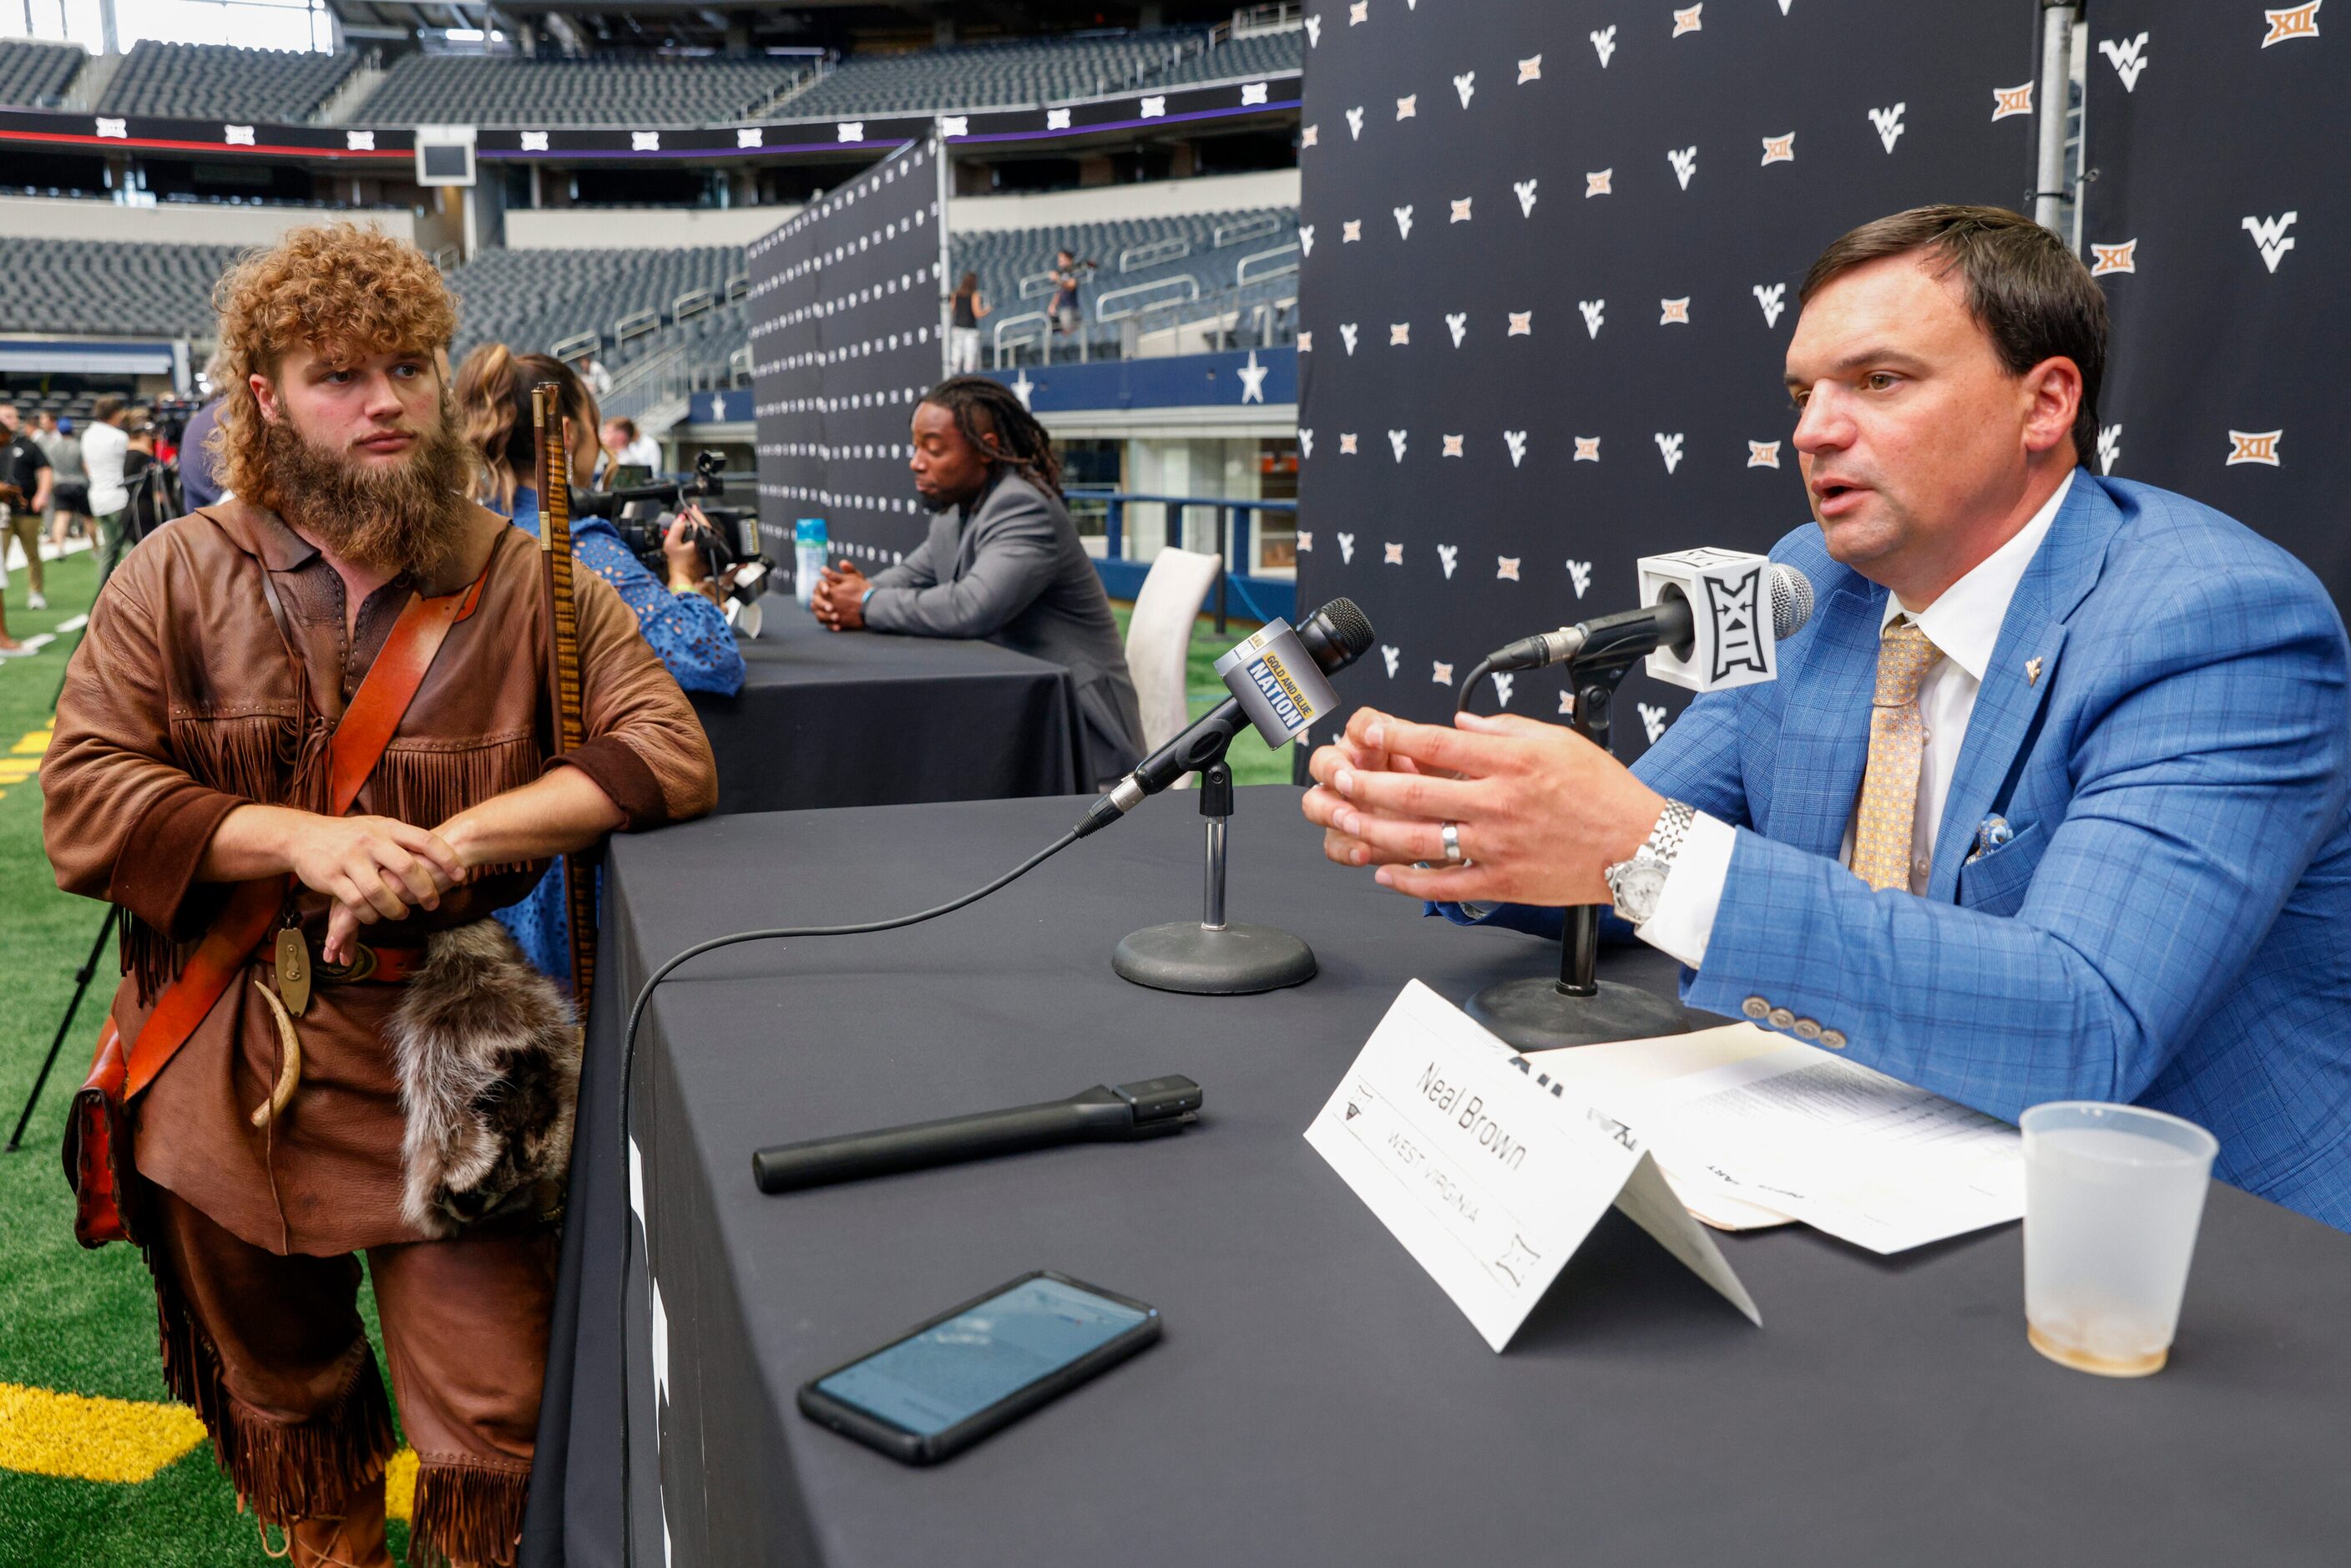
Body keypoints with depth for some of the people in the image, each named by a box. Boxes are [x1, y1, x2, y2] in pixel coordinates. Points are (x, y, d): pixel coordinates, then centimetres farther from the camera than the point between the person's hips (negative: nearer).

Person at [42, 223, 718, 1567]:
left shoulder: (527, 584, -2)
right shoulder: (176, 579, 1)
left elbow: (671, 751, -11)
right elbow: (82, 802, -5)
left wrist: (459, 836, -22)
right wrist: (298, 836, -21)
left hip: (443, 1061, -1)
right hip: (225, 1077, 2)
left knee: (497, 1436, -1)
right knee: (281, 1398, 23)